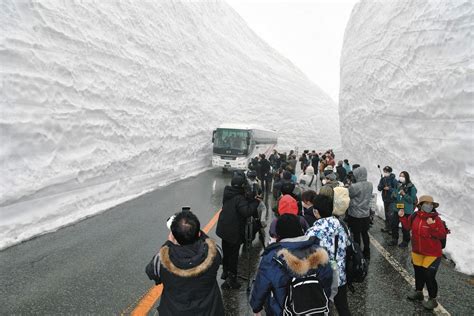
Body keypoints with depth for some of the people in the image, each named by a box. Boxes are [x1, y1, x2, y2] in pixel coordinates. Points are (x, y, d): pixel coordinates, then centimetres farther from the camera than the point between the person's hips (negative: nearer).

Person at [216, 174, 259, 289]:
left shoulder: (228, 194, 2)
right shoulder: (239, 198, -24)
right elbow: (247, 211, -34)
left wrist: (252, 199, -7)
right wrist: (256, 202, -23)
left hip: (224, 229, 8)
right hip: (234, 232, -8)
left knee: (226, 252, 24)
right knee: (233, 255, 4)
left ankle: (225, 272, 41)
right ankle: (231, 279, 12)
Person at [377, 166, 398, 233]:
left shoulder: (393, 180, -13)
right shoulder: (382, 179, 3)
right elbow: (379, 188, 4)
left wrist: (389, 189, -25)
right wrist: (381, 186, -17)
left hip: (392, 200, -6)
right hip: (385, 199, 6)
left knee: (390, 214, -8)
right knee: (386, 214, 16)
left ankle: (392, 228, 3)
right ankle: (387, 227, 29)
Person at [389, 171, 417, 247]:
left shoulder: (411, 187, -9)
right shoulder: (398, 185, 6)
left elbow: (412, 200, -12)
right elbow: (393, 194, 17)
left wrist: (404, 194, -22)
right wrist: (394, 195, -5)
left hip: (406, 211, -5)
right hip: (397, 209, 5)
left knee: (405, 227, 2)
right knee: (394, 224, 9)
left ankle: (405, 241, 20)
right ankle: (394, 240, 24)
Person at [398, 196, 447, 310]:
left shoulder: (436, 219, -16)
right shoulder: (415, 216, -3)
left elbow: (442, 235, -20)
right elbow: (408, 226, 13)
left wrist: (432, 226, -32)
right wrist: (402, 217, 0)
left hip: (432, 254, -5)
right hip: (417, 251, 5)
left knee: (429, 276, -2)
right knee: (418, 272, 20)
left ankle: (432, 299, 18)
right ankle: (418, 292, 41)